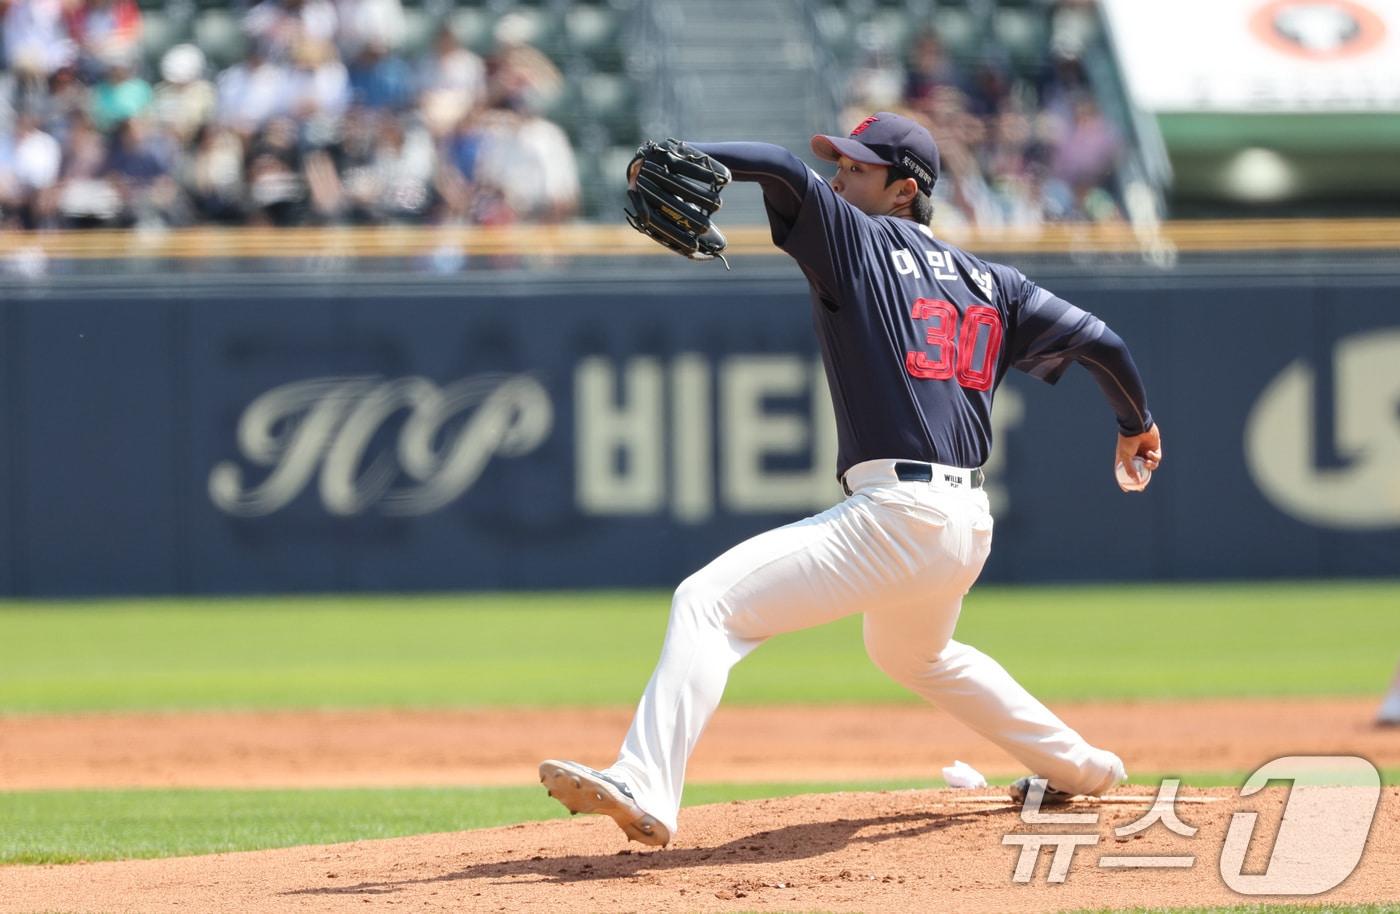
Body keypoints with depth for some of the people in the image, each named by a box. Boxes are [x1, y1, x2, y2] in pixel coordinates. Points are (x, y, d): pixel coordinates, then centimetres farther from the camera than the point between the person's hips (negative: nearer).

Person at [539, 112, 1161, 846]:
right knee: (913, 654, 38)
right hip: (970, 527, 9)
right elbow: (1095, 339, 19)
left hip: (896, 516, -9)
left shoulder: (858, 241, 1)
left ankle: (646, 788, -32)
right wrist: (1136, 424, 35)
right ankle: (1079, 767, 47)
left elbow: (783, 172, -15)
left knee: (708, 603, -14)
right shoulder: (989, 282, 19)